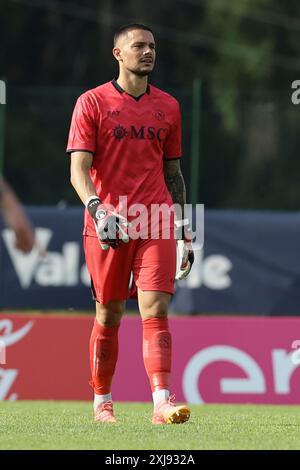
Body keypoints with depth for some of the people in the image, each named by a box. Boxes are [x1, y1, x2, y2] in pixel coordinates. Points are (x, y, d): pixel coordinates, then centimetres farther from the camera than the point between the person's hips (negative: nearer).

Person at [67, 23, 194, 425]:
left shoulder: (168, 106, 13)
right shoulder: (92, 103, 1)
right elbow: (79, 167, -5)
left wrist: (184, 232, 16)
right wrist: (97, 209, -23)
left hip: (157, 225, 2)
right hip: (106, 226, -2)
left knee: (156, 309, -10)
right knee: (108, 316, 4)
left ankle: (162, 403, -18)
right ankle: (102, 402, 17)